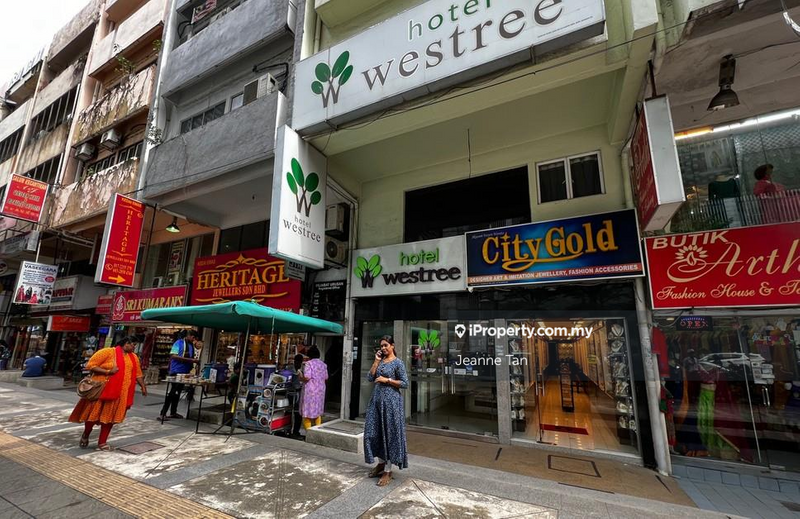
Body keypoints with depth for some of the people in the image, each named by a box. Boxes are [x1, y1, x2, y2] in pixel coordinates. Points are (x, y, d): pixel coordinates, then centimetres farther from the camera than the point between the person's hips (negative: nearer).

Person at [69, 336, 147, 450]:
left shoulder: (133, 357, 8)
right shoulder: (107, 352, -11)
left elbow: (138, 374, 15)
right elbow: (90, 365, -13)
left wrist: (143, 387, 13)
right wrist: (108, 371, -22)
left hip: (119, 393, 5)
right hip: (101, 390, -4)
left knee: (110, 417, 8)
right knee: (93, 414, 8)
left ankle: (102, 443, 19)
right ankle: (85, 435, 37)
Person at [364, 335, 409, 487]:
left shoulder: (398, 363, -8)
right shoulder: (380, 361, 9)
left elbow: (405, 383, -11)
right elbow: (370, 378, 1)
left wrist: (387, 380, -16)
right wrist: (376, 361, -3)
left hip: (391, 400, -7)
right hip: (377, 399, 7)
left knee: (389, 433, 1)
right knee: (375, 431, 11)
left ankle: (388, 471, 12)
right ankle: (381, 463, 29)